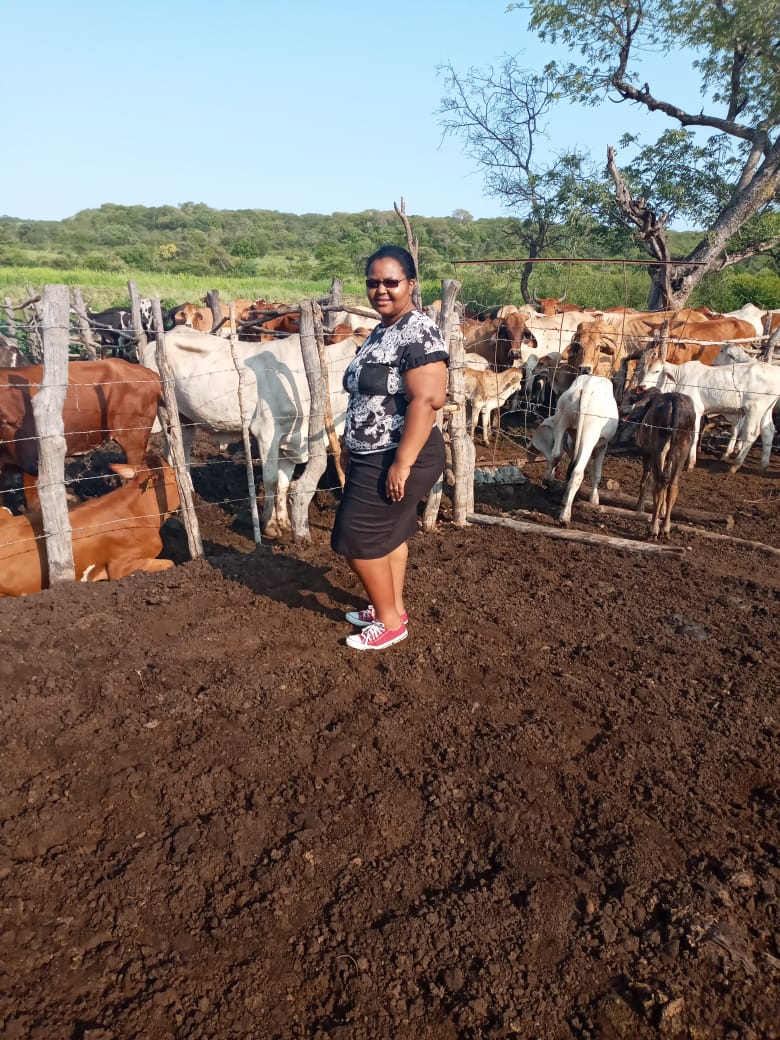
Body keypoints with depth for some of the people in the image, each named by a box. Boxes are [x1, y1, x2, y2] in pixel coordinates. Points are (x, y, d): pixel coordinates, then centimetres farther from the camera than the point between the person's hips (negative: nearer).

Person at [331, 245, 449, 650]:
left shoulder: (418, 331, -18)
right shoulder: (381, 331, 11)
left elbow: (427, 399, -27)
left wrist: (402, 463, -28)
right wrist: (351, 445, 21)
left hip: (397, 458, -9)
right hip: (372, 455, 9)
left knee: (357, 537, -2)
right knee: (389, 532, 17)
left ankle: (390, 621, 14)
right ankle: (392, 608, 33)